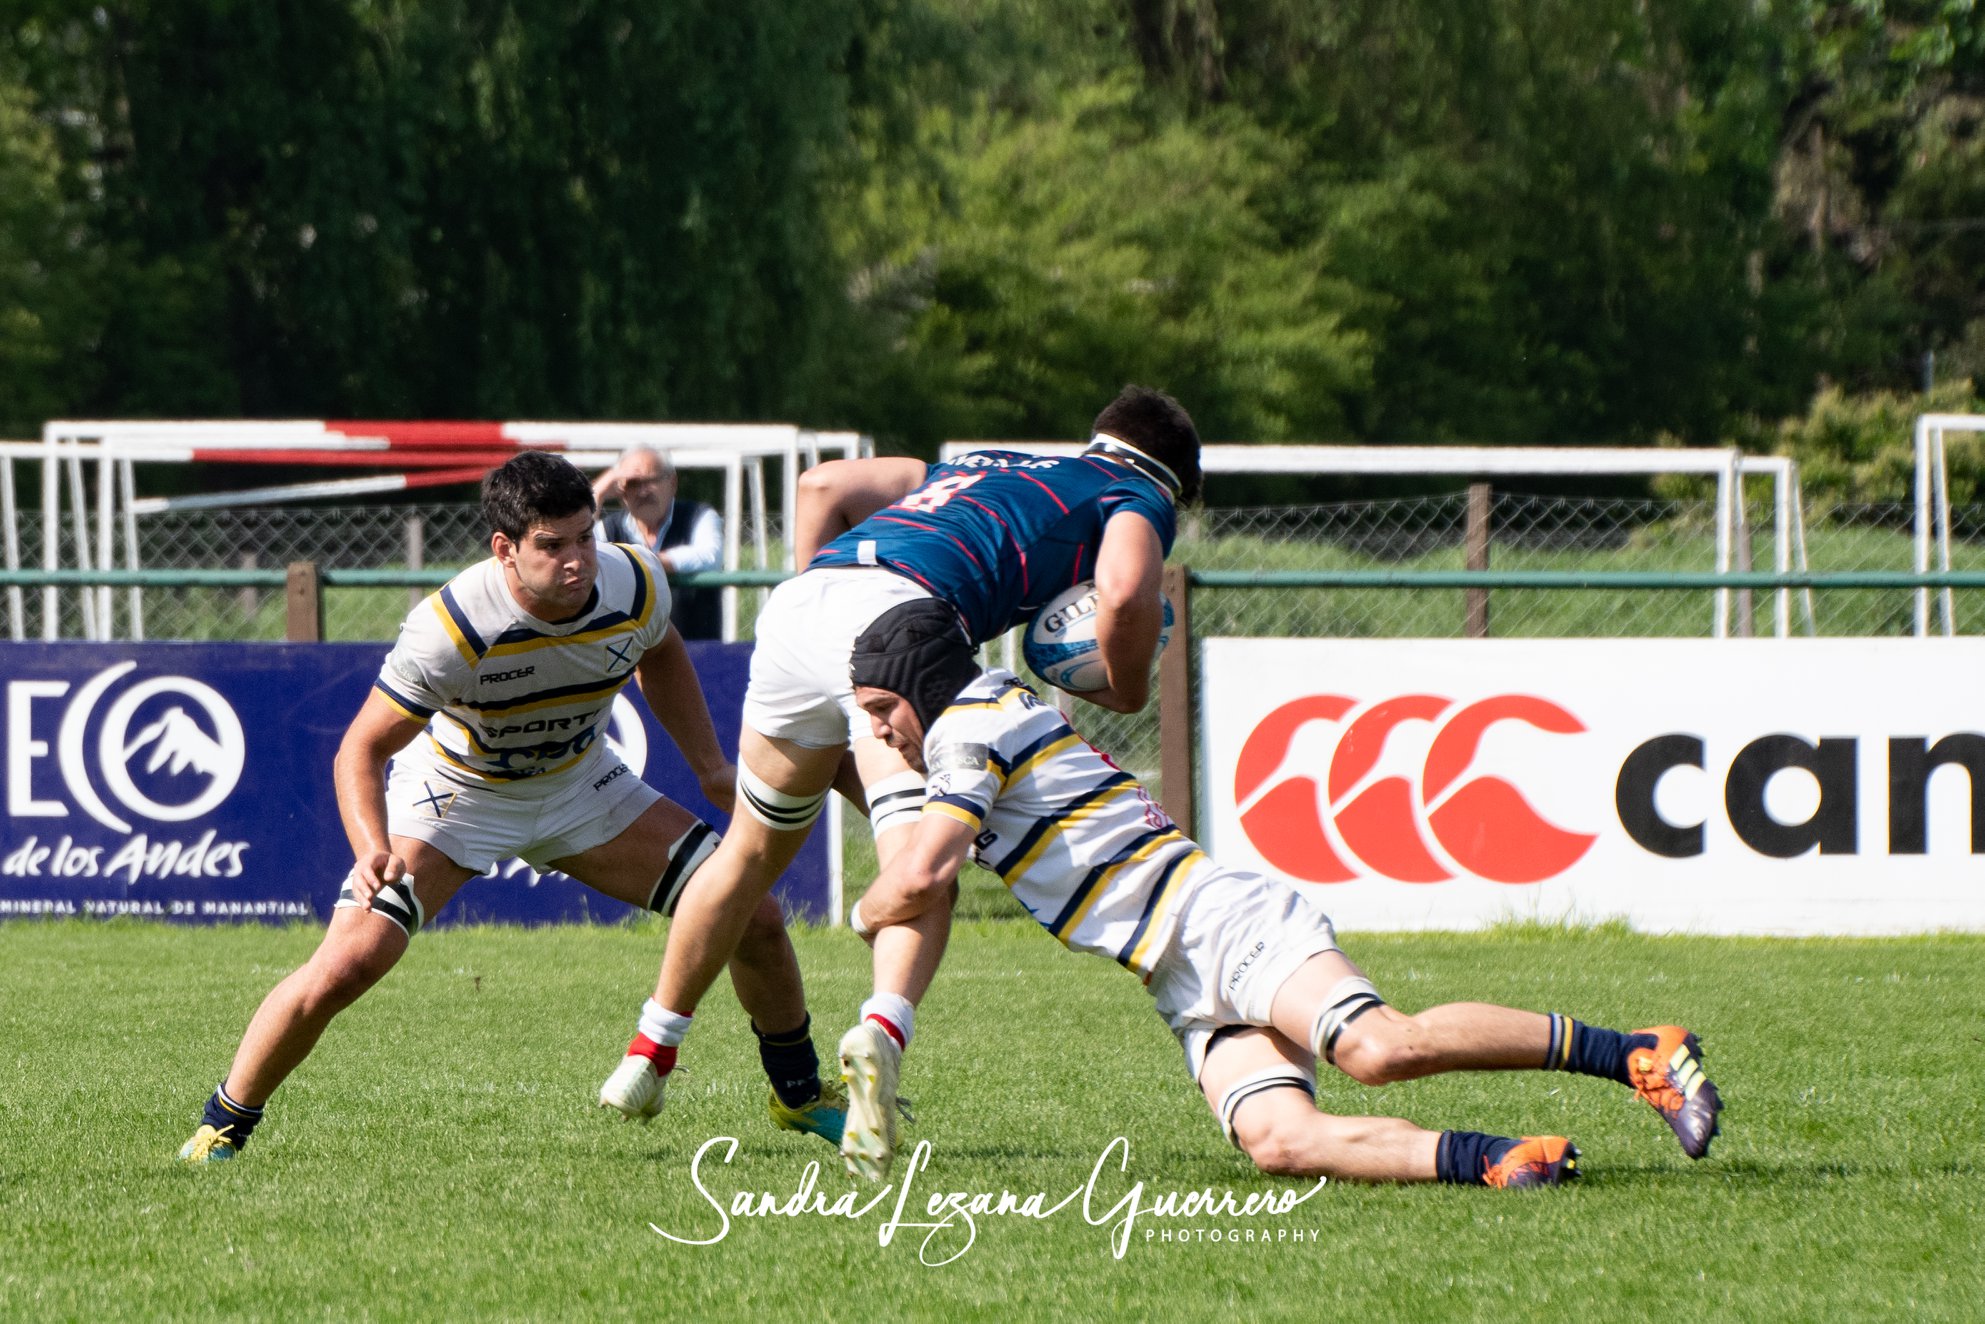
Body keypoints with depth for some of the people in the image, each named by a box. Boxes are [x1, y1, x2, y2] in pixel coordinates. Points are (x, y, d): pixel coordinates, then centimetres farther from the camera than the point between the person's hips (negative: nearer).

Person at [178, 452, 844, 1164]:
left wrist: (711, 767, 3)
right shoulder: (450, 629, -36)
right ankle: (221, 1126, 0)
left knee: (755, 919, -4)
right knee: (342, 968, -23)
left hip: (581, 784, 4)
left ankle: (801, 1092, 24)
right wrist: (373, 850, -45)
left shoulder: (636, 586, -21)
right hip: (452, 791, -4)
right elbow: (362, 750, -28)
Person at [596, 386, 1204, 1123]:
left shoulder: (981, 466, 38)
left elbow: (825, 486, 29)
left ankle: (649, 1054, 28)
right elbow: (1125, 592, -3)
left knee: (752, 851, 21)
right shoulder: (1139, 498, 20)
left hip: (802, 600, 6)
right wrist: (1125, 690, 14)